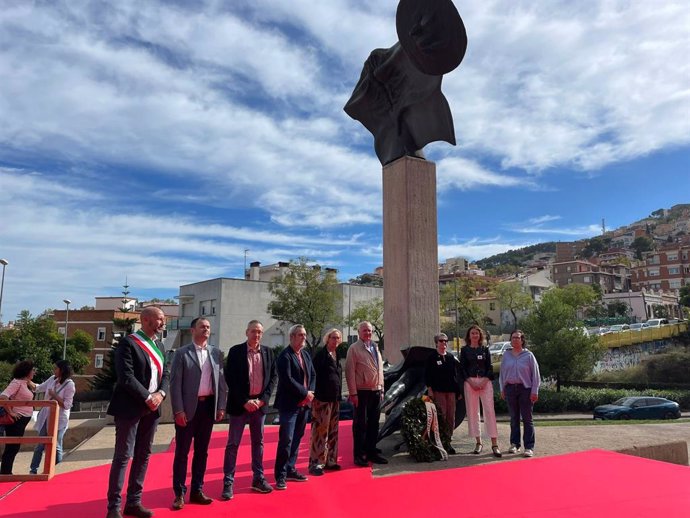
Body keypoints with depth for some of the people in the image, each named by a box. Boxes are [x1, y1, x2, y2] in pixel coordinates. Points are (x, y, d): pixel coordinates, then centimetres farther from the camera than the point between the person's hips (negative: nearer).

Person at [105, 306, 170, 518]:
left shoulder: (159, 346, 13)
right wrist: (147, 398, -17)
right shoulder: (128, 342, -11)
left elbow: (166, 374, 10)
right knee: (123, 456, -2)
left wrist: (160, 394, -8)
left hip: (151, 409, 7)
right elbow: (126, 377, -18)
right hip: (130, 407, -7)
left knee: (143, 455, 11)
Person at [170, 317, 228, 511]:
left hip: (208, 406, 4)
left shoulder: (216, 352, 7)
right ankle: (179, 494, 15)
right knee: (182, 452, 4)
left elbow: (221, 380, 7)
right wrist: (178, 410, -13)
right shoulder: (182, 353, -4)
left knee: (202, 451, 12)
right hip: (188, 407, -4)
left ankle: (197, 490, 23)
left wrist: (221, 406, 2)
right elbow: (175, 383, -7)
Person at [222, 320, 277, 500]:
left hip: (259, 403, 4)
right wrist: (244, 401, -13)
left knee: (258, 442, 12)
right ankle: (228, 482, 11)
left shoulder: (267, 352, 4)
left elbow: (273, 376, 6)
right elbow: (230, 378, -8)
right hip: (240, 404, -3)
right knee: (233, 443, 2)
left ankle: (258, 479, 23)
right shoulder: (235, 351, -6)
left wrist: (263, 399, -6)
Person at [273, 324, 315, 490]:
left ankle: (290, 470, 25)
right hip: (289, 405, -7)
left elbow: (312, 375, 14)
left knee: (296, 439, 13)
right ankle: (280, 476, 3)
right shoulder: (285, 356, -12)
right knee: (286, 440, -7)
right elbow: (287, 379, -20)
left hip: (304, 404, 8)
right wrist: (305, 393, -15)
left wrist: (310, 392, -3)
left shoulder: (306, 355, 13)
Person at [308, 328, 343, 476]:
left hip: (335, 399, 8)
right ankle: (315, 463, 2)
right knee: (320, 431, -5)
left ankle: (329, 460, 23)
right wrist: (315, 396, -18)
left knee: (332, 432, 13)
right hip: (322, 398, -8)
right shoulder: (321, 355, -10)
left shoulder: (337, 355, 13)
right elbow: (314, 376, -14)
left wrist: (339, 396, 17)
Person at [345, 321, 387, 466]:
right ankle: (359, 455, 12)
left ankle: (371, 452, 25)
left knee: (373, 424, 13)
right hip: (362, 392, -6)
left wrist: (381, 389, 14)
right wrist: (353, 393, -14)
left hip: (376, 391, 6)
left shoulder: (375, 348, 14)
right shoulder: (354, 348, -7)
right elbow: (350, 371, -10)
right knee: (360, 424, 2)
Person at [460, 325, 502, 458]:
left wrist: (485, 380, -9)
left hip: (485, 382, 0)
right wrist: (470, 381, -10)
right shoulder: (465, 350, 7)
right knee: (472, 412, 2)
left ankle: (494, 444, -6)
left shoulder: (485, 349, 10)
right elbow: (462, 368, 3)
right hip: (470, 382, 0)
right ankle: (478, 442, 12)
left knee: (489, 410, -6)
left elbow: (489, 367, 6)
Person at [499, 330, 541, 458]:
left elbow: (535, 374, -1)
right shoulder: (506, 355, 7)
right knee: (514, 418, 10)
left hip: (525, 388, -3)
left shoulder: (528, 355, -1)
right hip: (510, 388, 3)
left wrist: (534, 391, -5)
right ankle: (514, 444, 20)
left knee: (527, 419, 0)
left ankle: (529, 447, 5)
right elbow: (502, 373, 12)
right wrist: (502, 389, 8)